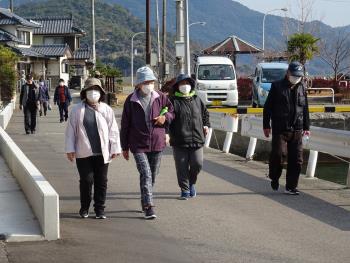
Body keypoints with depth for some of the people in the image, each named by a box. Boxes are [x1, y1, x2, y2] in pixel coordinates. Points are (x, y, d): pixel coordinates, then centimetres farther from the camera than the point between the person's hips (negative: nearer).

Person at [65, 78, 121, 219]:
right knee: (86, 180, -3)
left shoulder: (107, 110, 6)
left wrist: (115, 148, 2)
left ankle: (99, 209, 16)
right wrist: (70, 149, -1)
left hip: (102, 153, 2)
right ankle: (84, 208, 15)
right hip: (83, 153, -2)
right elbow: (71, 130, 4)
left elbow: (113, 130, 6)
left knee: (101, 182, 5)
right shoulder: (77, 110, 3)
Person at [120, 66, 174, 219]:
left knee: (153, 176, 13)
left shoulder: (160, 97, 1)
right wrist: (125, 147, 5)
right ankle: (148, 207, -16)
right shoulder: (131, 101, -3)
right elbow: (125, 125, 3)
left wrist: (165, 117, -10)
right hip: (138, 145, -3)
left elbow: (172, 112, 15)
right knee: (146, 174, -15)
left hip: (157, 143, 3)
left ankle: (145, 203, 30)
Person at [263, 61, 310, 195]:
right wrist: (266, 125, -2)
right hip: (280, 129, -4)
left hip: (296, 130, 4)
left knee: (296, 159, 1)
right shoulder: (277, 87, 0)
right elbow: (268, 107, 1)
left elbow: (305, 109, 20)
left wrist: (306, 127, 18)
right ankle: (274, 178, 13)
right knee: (278, 153, -14)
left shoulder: (302, 88, 12)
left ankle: (291, 186, 10)